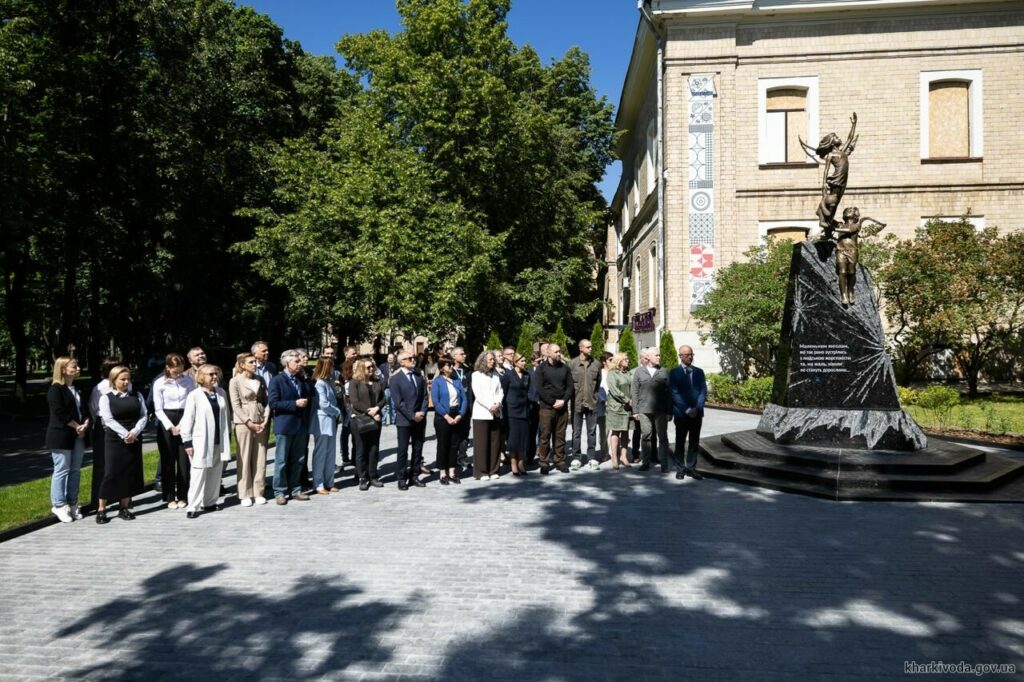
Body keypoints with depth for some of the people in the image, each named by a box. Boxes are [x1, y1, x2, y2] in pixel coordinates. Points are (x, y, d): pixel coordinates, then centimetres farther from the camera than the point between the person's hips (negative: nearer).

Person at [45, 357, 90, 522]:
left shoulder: (77, 389, 15)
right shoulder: (55, 389, -9)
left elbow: (85, 409, 12)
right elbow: (59, 413, -17)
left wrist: (85, 425, -7)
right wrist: (77, 426, -13)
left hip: (78, 435, 7)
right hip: (61, 436, -7)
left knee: (75, 471, 10)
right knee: (62, 471, -2)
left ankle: (72, 503, 18)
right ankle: (59, 505, 8)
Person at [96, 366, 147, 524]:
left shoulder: (137, 396, 9)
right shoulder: (106, 398, -1)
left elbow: (144, 416, 2)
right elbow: (108, 419, -10)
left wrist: (134, 432, -14)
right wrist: (124, 434, -18)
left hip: (134, 439, 3)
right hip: (114, 439, -3)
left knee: (130, 473, 6)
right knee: (111, 473, -5)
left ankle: (124, 507, 15)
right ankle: (101, 509, 5)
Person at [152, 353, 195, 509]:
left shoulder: (189, 380, -1)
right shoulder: (159, 383, -3)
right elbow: (158, 409, -2)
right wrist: (171, 427, -9)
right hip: (166, 422, -1)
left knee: (184, 460, 2)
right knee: (168, 461, 4)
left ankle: (183, 496, 13)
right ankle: (170, 497, 13)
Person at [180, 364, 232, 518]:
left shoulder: (221, 393, 7)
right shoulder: (194, 395, -7)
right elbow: (187, 420, -6)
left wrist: (228, 436, 13)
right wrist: (187, 442, -8)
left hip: (219, 441, 5)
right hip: (201, 441, -5)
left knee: (215, 473, 10)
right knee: (198, 474, -4)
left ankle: (210, 502, 21)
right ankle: (193, 506, 2)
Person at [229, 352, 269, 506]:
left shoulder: (260, 380, 10)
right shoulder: (235, 381, -3)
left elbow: (266, 400, 10)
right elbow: (236, 405, -7)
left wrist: (266, 420, -3)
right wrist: (249, 422, -12)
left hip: (261, 423, 4)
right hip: (243, 423, -4)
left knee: (260, 459, 5)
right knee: (244, 459, 1)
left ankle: (258, 492, 13)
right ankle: (245, 495, 9)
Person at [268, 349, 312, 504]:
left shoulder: (301, 380, 12)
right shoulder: (276, 380, -7)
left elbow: (306, 397, 25)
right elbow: (273, 403, -16)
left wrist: (305, 402, 3)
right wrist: (295, 404, -19)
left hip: (300, 426, 6)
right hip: (285, 426, -6)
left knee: (298, 460, 10)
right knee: (281, 461, 2)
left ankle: (294, 489, 20)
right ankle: (280, 492, 11)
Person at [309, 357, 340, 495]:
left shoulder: (328, 382, 11)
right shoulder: (320, 383, -15)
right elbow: (324, 404, -19)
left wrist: (336, 413, -1)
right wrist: (338, 412, -7)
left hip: (330, 422, 8)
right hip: (322, 423, -8)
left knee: (330, 454, 12)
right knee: (320, 454, 0)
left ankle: (328, 483, 19)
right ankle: (318, 485, 7)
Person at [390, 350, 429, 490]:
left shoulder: (419, 375, 9)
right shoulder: (396, 378, -6)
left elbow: (424, 396, 8)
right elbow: (398, 401, -12)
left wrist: (422, 412, -7)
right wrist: (412, 416, -14)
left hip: (420, 419, 5)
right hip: (404, 420, -5)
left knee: (418, 449, 9)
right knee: (403, 450, 1)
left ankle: (414, 476, 19)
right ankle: (402, 478, 10)